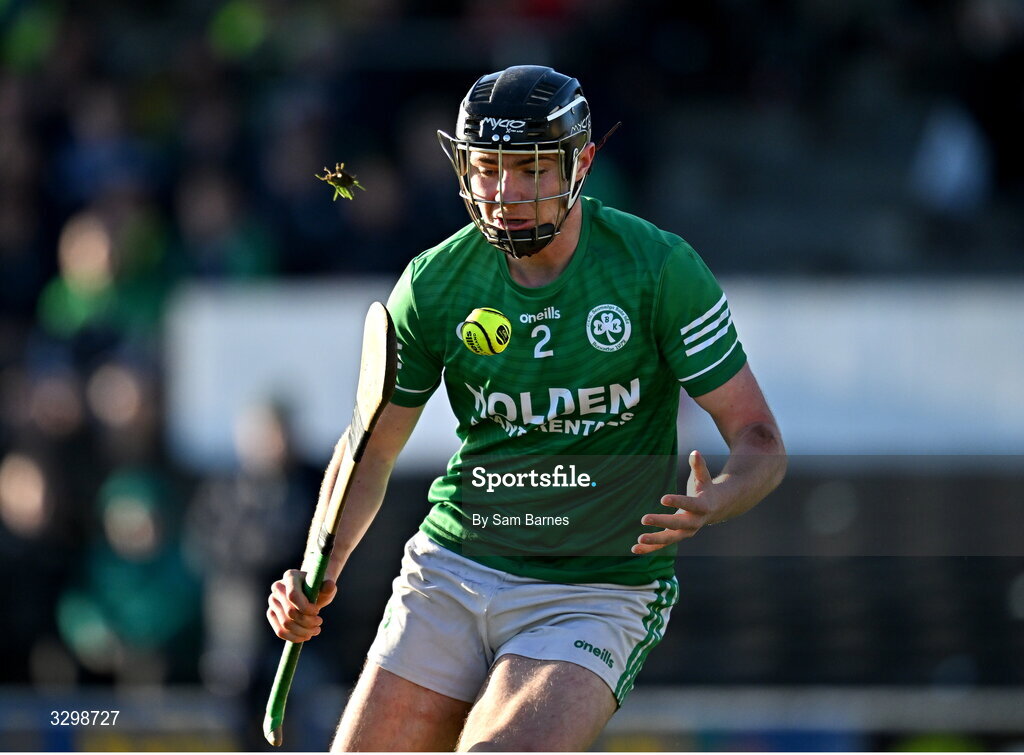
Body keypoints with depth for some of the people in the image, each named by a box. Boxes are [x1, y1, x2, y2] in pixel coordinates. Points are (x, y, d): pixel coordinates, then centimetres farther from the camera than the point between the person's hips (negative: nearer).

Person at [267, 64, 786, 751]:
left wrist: (711, 503, -30)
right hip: (452, 567, 4)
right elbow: (373, 448, 11)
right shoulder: (434, 283, -1)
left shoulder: (659, 268, -10)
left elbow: (760, 443, -7)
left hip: (599, 594, -4)